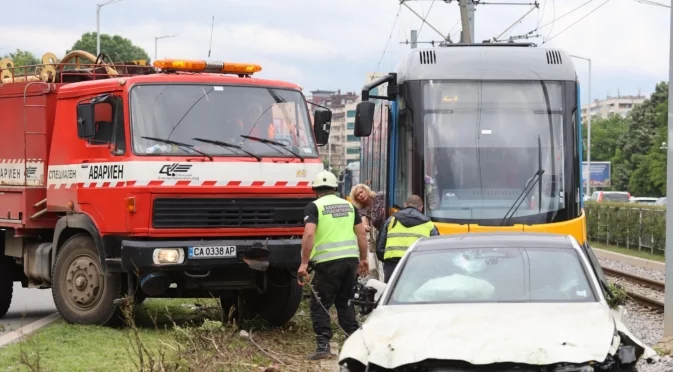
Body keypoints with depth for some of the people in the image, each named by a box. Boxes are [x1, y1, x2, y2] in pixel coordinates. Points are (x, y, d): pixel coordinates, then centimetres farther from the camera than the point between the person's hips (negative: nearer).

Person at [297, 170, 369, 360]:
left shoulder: (314, 207, -2)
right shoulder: (348, 205, 15)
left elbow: (309, 234, -15)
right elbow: (361, 234, 14)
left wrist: (304, 263, -15)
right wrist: (363, 259, 23)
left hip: (328, 261, -5)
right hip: (351, 258, 5)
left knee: (320, 305, 2)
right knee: (345, 302, 18)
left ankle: (323, 345, -7)